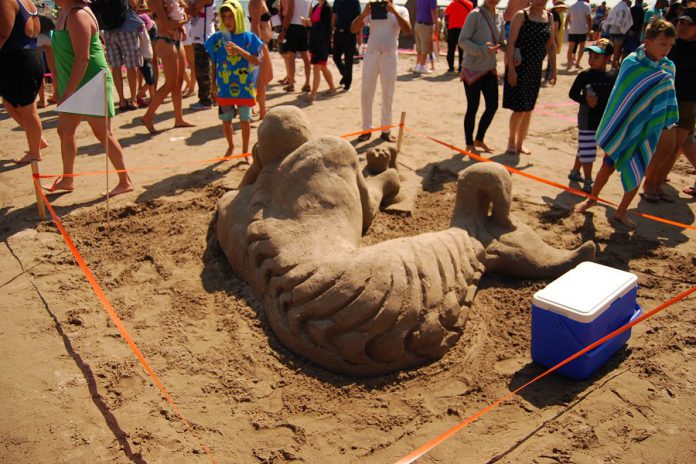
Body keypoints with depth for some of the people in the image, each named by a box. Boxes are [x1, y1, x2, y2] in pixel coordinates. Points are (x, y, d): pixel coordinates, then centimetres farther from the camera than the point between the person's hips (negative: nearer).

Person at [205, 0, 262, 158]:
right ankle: (230, 146, 34)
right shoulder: (217, 38, 1)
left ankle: (245, 150, 21)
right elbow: (214, 63, 7)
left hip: (244, 87, -2)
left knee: (245, 120, 5)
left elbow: (256, 61, -12)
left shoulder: (248, 37, -4)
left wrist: (239, 49, -22)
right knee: (226, 119, 12)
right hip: (224, 87, 2)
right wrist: (213, 84, 4)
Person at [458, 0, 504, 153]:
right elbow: (462, 40, -14)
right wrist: (483, 50, -25)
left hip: (489, 70, 6)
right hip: (472, 70, -6)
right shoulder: (475, 15, -11)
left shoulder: (499, 18, 7)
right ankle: (469, 144, 16)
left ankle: (479, 140, 26)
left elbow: (501, 43, 14)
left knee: (493, 106, 7)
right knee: (473, 107, 1)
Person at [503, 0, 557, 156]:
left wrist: (553, 70, 8)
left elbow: (551, 45, 12)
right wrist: (511, 69, -20)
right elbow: (511, 42, -13)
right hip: (519, 67, -5)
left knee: (529, 108, 10)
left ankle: (520, 142, 22)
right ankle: (511, 141, 15)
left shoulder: (549, 17, 8)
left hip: (536, 68, 5)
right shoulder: (521, 15, -8)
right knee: (520, 108, -6)